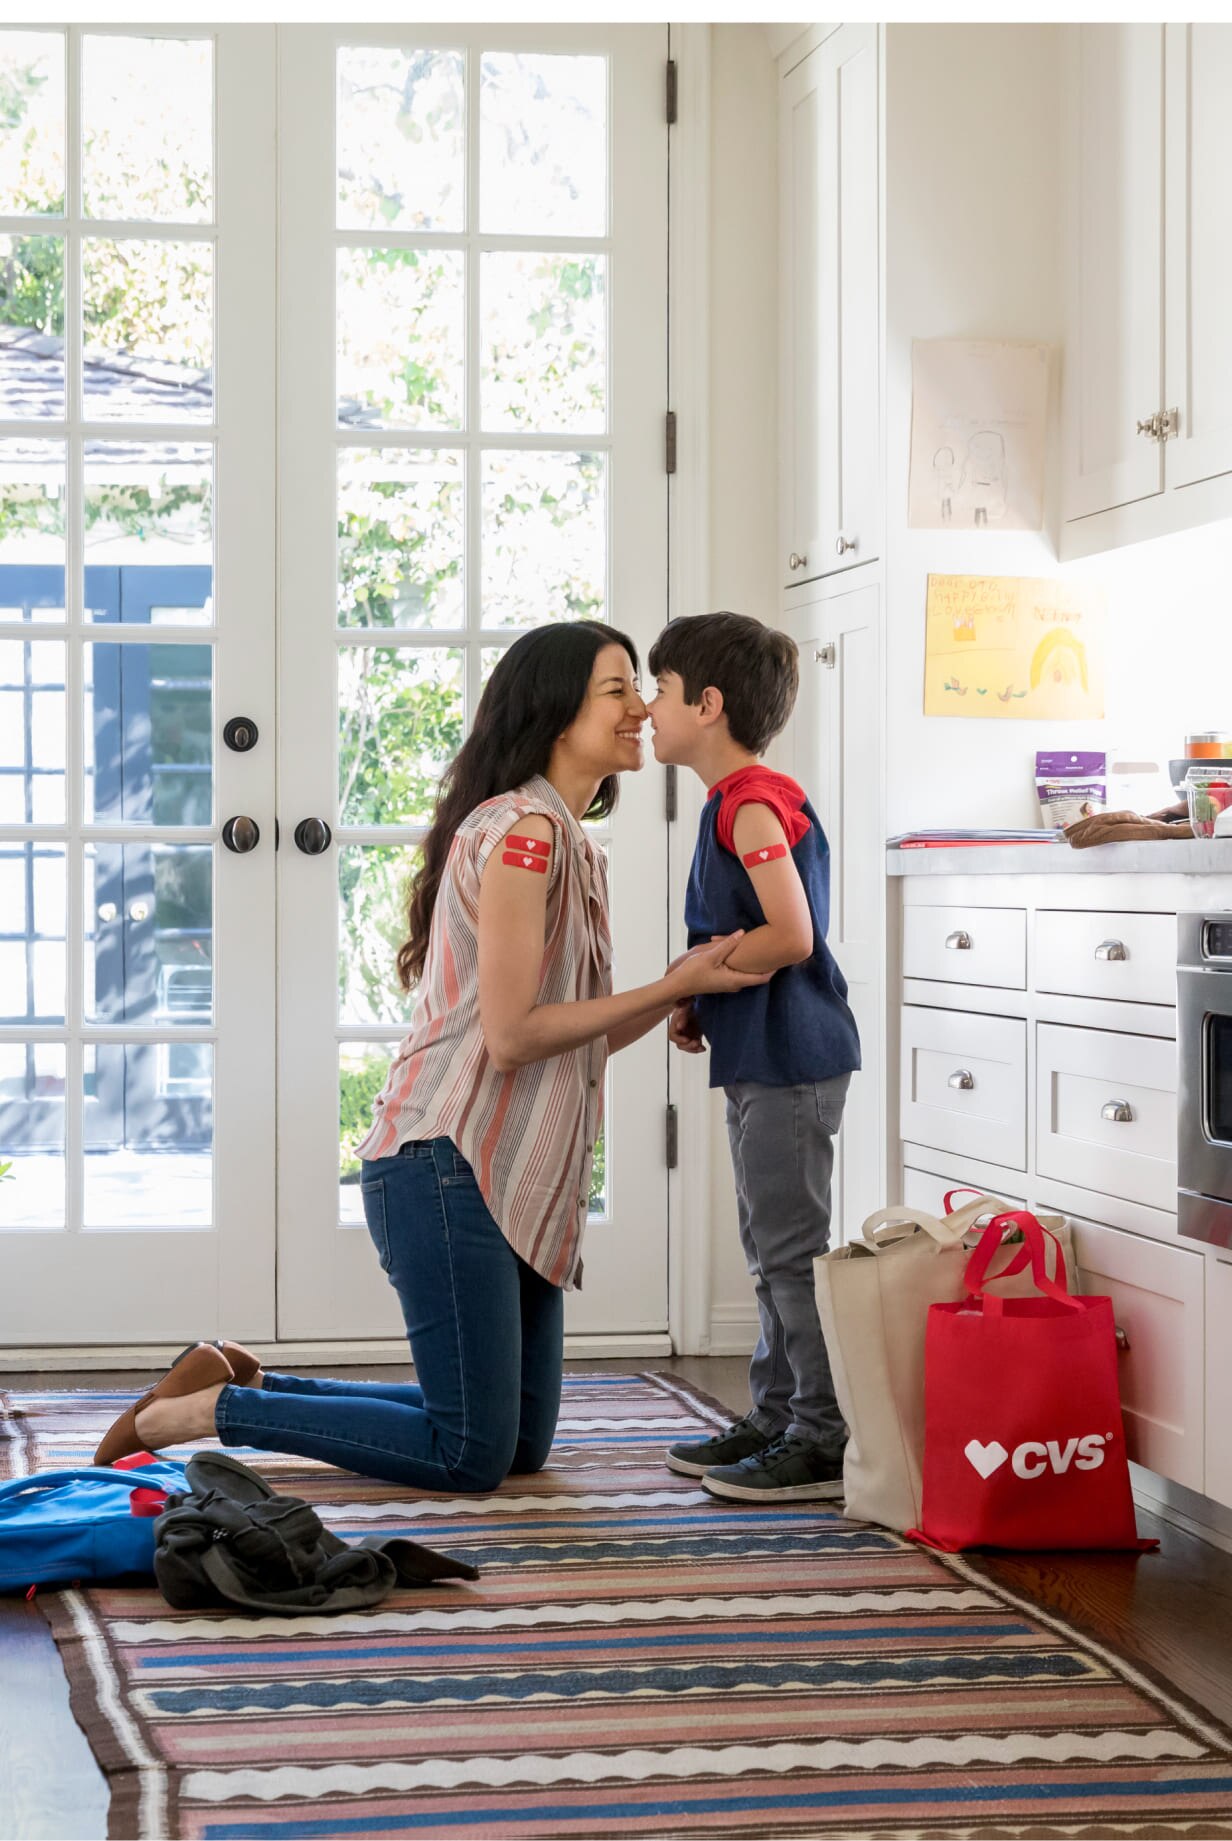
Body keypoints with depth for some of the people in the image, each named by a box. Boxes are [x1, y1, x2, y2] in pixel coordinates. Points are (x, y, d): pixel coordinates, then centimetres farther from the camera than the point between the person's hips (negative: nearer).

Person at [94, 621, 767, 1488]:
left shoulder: (576, 849, 18)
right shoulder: (522, 831, -13)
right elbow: (511, 1034, -18)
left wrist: (682, 986, 1)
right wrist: (672, 988, -13)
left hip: (516, 1181, 10)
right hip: (450, 1166, -10)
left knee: (523, 1441, 13)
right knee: (472, 1454, -9)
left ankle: (247, 1381, 20)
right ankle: (201, 1411, 1)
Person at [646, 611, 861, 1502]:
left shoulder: (753, 803, -16)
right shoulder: (740, 802, 16)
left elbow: (791, 936, -24)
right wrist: (697, 1003, 8)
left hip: (790, 1056, -11)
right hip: (761, 1058, 11)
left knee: (791, 1245, -7)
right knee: (771, 1244, 16)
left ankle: (826, 1439, -2)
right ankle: (775, 1419, 25)